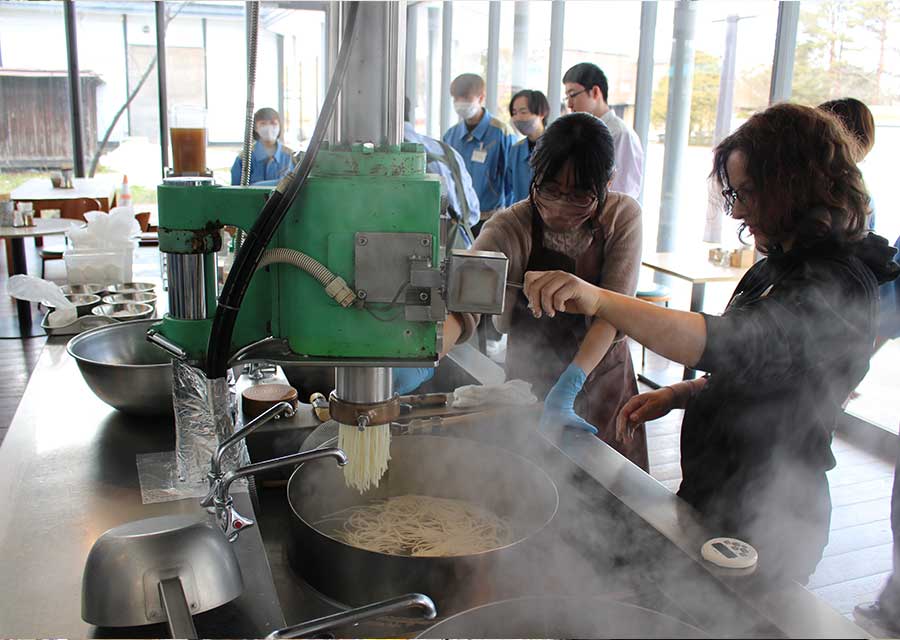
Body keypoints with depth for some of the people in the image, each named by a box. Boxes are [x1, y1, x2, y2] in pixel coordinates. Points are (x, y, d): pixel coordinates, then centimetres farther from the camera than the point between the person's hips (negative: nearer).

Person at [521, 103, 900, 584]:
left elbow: (740, 346, -44)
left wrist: (600, 300, -55)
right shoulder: (782, 267, 7)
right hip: (716, 496, 9)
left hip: (764, 524, -9)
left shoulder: (838, 285, -24)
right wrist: (678, 395, 1)